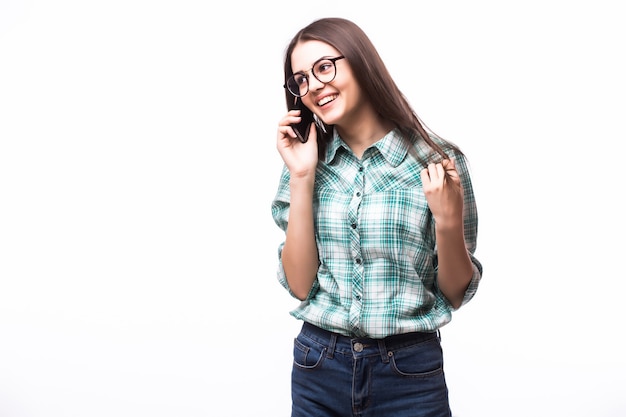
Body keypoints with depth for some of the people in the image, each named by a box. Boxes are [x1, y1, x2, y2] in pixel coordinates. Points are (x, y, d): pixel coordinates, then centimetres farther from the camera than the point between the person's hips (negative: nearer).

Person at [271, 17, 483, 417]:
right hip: (318, 368, 3)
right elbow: (300, 285, -6)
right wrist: (301, 178, -12)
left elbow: (456, 294, -2)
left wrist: (448, 222, -19)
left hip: (409, 375, -2)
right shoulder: (306, 161, 1)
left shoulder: (438, 160, -8)